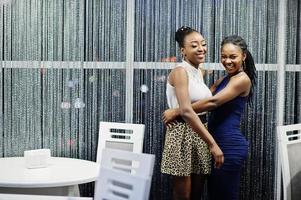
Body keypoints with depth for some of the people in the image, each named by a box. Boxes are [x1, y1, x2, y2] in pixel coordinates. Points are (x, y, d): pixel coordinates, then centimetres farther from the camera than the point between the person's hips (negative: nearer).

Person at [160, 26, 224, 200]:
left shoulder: (199, 73, 12)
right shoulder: (180, 71, -13)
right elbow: (186, 111, -25)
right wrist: (212, 144, -28)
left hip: (199, 135, 8)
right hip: (183, 135, -8)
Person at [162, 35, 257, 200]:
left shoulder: (242, 79, -13)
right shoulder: (225, 79, 15)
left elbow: (213, 102, -22)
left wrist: (176, 112, -20)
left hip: (230, 146, -9)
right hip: (218, 144, 9)